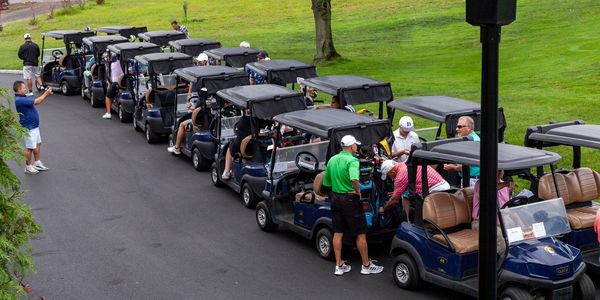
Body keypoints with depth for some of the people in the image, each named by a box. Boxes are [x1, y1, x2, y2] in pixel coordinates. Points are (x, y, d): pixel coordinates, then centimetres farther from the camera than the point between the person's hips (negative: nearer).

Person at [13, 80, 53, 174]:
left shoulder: (24, 97, 7)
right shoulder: (19, 100, -25)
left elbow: (36, 101, 13)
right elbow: (37, 102, -24)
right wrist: (46, 94, -15)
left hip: (34, 126, 10)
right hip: (29, 127, -10)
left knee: (38, 144, 18)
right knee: (30, 148, 0)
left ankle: (38, 163, 29)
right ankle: (28, 167, 12)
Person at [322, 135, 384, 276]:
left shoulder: (332, 160, 6)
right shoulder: (352, 160, -17)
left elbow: (326, 182, 12)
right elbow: (354, 179, -35)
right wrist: (358, 191, -18)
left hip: (335, 198, 7)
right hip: (350, 199, -7)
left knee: (337, 233, 11)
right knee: (361, 234, 5)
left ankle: (339, 266, 14)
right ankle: (366, 265, 13)